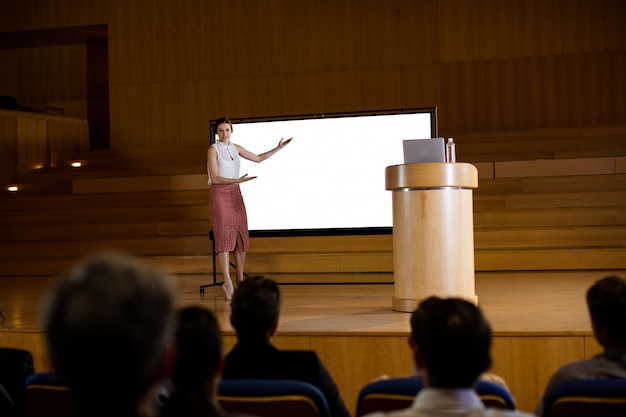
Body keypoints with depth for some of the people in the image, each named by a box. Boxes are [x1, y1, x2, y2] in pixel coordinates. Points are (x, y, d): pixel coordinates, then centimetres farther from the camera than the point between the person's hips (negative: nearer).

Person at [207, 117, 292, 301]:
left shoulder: (236, 148, 11)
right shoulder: (213, 150, -7)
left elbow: (258, 158, 21)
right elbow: (214, 178, -14)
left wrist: (278, 148, 18)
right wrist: (237, 180, -23)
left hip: (235, 194, 6)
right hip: (219, 194, -6)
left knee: (241, 237, 3)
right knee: (224, 237, -9)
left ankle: (240, 280, 9)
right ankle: (228, 283, -10)